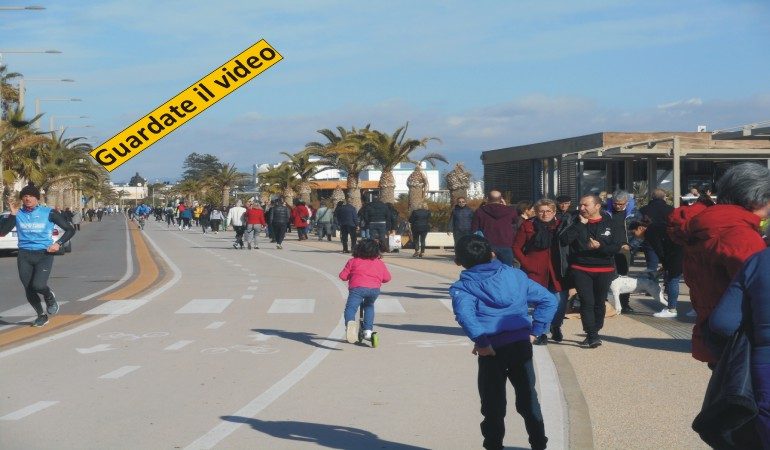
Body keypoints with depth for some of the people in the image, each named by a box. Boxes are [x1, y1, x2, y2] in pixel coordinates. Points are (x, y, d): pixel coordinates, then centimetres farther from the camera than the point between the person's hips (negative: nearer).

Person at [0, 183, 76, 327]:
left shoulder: (48, 213, -2)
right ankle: (41, 315, 28)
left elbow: (70, 230, 2)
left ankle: (50, 297, 14)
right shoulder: (18, 214, 4)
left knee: (38, 285, -21)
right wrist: (12, 214, -13)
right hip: (24, 256, 3)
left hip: (44, 255, -3)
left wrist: (58, 243, -11)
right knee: (29, 290, 5)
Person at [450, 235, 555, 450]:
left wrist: (481, 342, -16)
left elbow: (464, 313, -21)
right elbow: (548, 300, 14)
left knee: (493, 403, 10)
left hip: (493, 348, -3)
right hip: (522, 343, 4)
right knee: (528, 397, 18)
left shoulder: (463, 287, 2)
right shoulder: (514, 275, 14)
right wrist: (534, 331, 13)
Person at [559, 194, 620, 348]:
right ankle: (592, 336, -12)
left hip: (604, 270, 0)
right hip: (580, 270, 0)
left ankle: (593, 334, 22)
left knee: (599, 303, 8)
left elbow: (616, 247, -5)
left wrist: (600, 246, -22)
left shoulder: (608, 223, -1)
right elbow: (564, 240, -11)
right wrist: (580, 224, -13)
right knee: (587, 302, -11)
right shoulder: (577, 223, 4)